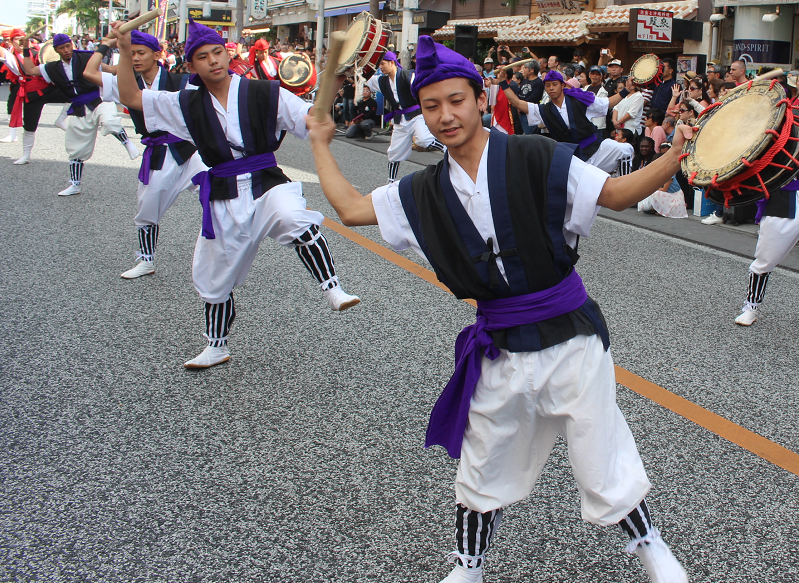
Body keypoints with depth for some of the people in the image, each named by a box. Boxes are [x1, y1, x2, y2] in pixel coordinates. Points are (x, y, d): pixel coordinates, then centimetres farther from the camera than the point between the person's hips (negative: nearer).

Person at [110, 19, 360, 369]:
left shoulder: (264, 93, -3)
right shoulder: (187, 105, 6)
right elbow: (130, 97, 7)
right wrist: (125, 52, -3)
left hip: (267, 185, -3)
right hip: (223, 200, 4)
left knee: (296, 220, -39)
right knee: (213, 278, 15)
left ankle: (332, 290, -32)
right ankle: (216, 348, 36)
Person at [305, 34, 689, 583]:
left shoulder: (538, 159, -11)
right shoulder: (424, 193, 1)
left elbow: (620, 193, -9)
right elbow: (350, 207, 8)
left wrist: (678, 155, -25)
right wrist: (320, 142, 17)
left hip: (571, 339, -3)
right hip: (499, 352, 4)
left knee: (605, 473, 6)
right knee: (481, 477, 17)